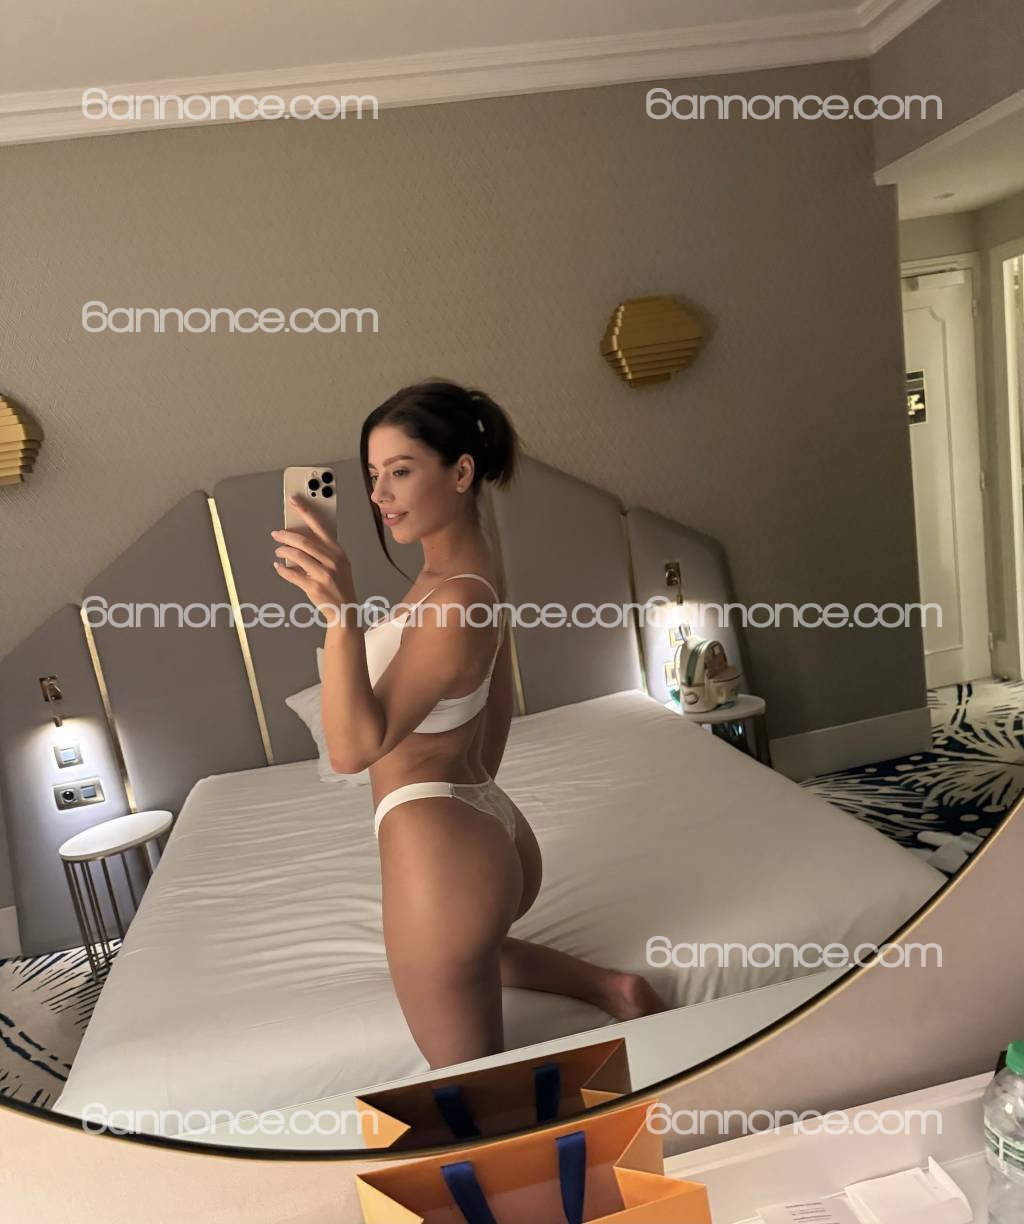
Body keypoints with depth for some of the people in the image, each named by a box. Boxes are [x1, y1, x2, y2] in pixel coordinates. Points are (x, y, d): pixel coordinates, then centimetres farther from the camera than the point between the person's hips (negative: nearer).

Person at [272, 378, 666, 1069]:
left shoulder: (455, 600, -24)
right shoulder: (470, 565, 5)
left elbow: (355, 747, -27)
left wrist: (341, 610, -40)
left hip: (436, 846, -10)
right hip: (490, 824, 10)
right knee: (469, 946, 39)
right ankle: (610, 987, 25)